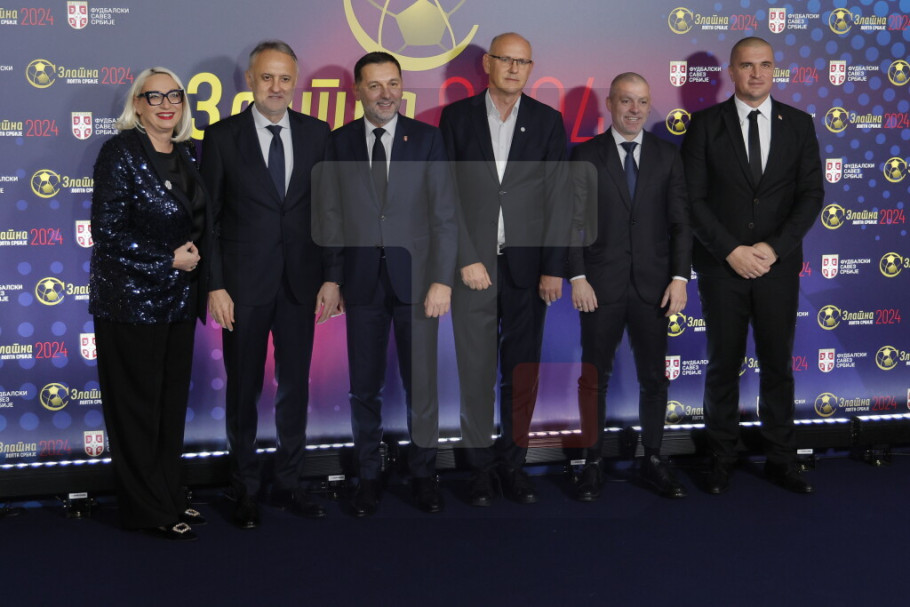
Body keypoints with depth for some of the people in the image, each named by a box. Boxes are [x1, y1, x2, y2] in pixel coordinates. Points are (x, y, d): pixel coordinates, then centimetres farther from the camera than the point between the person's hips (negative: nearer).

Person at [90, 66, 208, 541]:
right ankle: (147, 509, 13)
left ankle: (168, 495, 26)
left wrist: (195, 256, -1)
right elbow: (107, 232, -15)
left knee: (172, 400, 13)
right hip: (131, 301, -7)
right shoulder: (121, 152, -11)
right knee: (137, 407, 3)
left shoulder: (185, 154, 9)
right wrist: (169, 260, -15)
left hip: (179, 301, 7)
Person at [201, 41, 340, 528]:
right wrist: (215, 286, -8)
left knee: (295, 386, 9)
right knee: (244, 388, 8)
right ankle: (245, 490, 21)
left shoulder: (316, 133, 4)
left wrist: (331, 277, 1)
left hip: (300, 281, 2)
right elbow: (209, 217, -3)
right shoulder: (222, 136, -3)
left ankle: (289, 482, 23)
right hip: (243, 283, -2)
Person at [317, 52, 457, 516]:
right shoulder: (340, 143, 5)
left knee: (421, 384, 5)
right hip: (362, 282, 1)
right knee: (364, 387, 8)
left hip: (416, 279, -1)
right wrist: (332, 278, 0)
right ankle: (368, 476, 21)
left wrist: (442, 280, -9)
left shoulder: (427, 139, 1)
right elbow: (333, 216, 5)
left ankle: (423, 473, 21)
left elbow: (444, 215, -2)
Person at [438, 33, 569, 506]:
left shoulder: (548, 121, 5)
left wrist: (553, 268, -5)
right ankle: (482, 465, 13)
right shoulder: (457, 117, 3)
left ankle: (513, 462, 17)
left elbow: (558, 198, 1)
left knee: (522, 369, 6)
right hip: (473, 262, -1)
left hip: (528, 265, 1)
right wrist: (466, 259, -9)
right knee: (475, 368, 2)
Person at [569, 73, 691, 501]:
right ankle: (592, 463, 15)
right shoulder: (586, 156, 2)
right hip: (601, 286, -2)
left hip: (653, 286, 2)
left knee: (654, 377, 8)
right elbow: (574, 221, -2)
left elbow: (680, 221, 4)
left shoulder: (667, 156, 7)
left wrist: (680, 277, -4)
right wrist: (577, 278, -10)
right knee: (595, 377, 5)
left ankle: (653, 461, 19)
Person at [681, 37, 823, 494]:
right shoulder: (706, 124, 0)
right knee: (724, 366, 7)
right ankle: (722, 459, 18)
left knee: (778, 365, 8)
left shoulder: (798, 124, 5)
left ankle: (781, 460, 18)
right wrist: (731, 251, -13)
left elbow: (811, 194, 1)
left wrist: (774, 248, -11)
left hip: (778, 266, 1)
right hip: (722, 267, -1)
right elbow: (693, 198, -4)